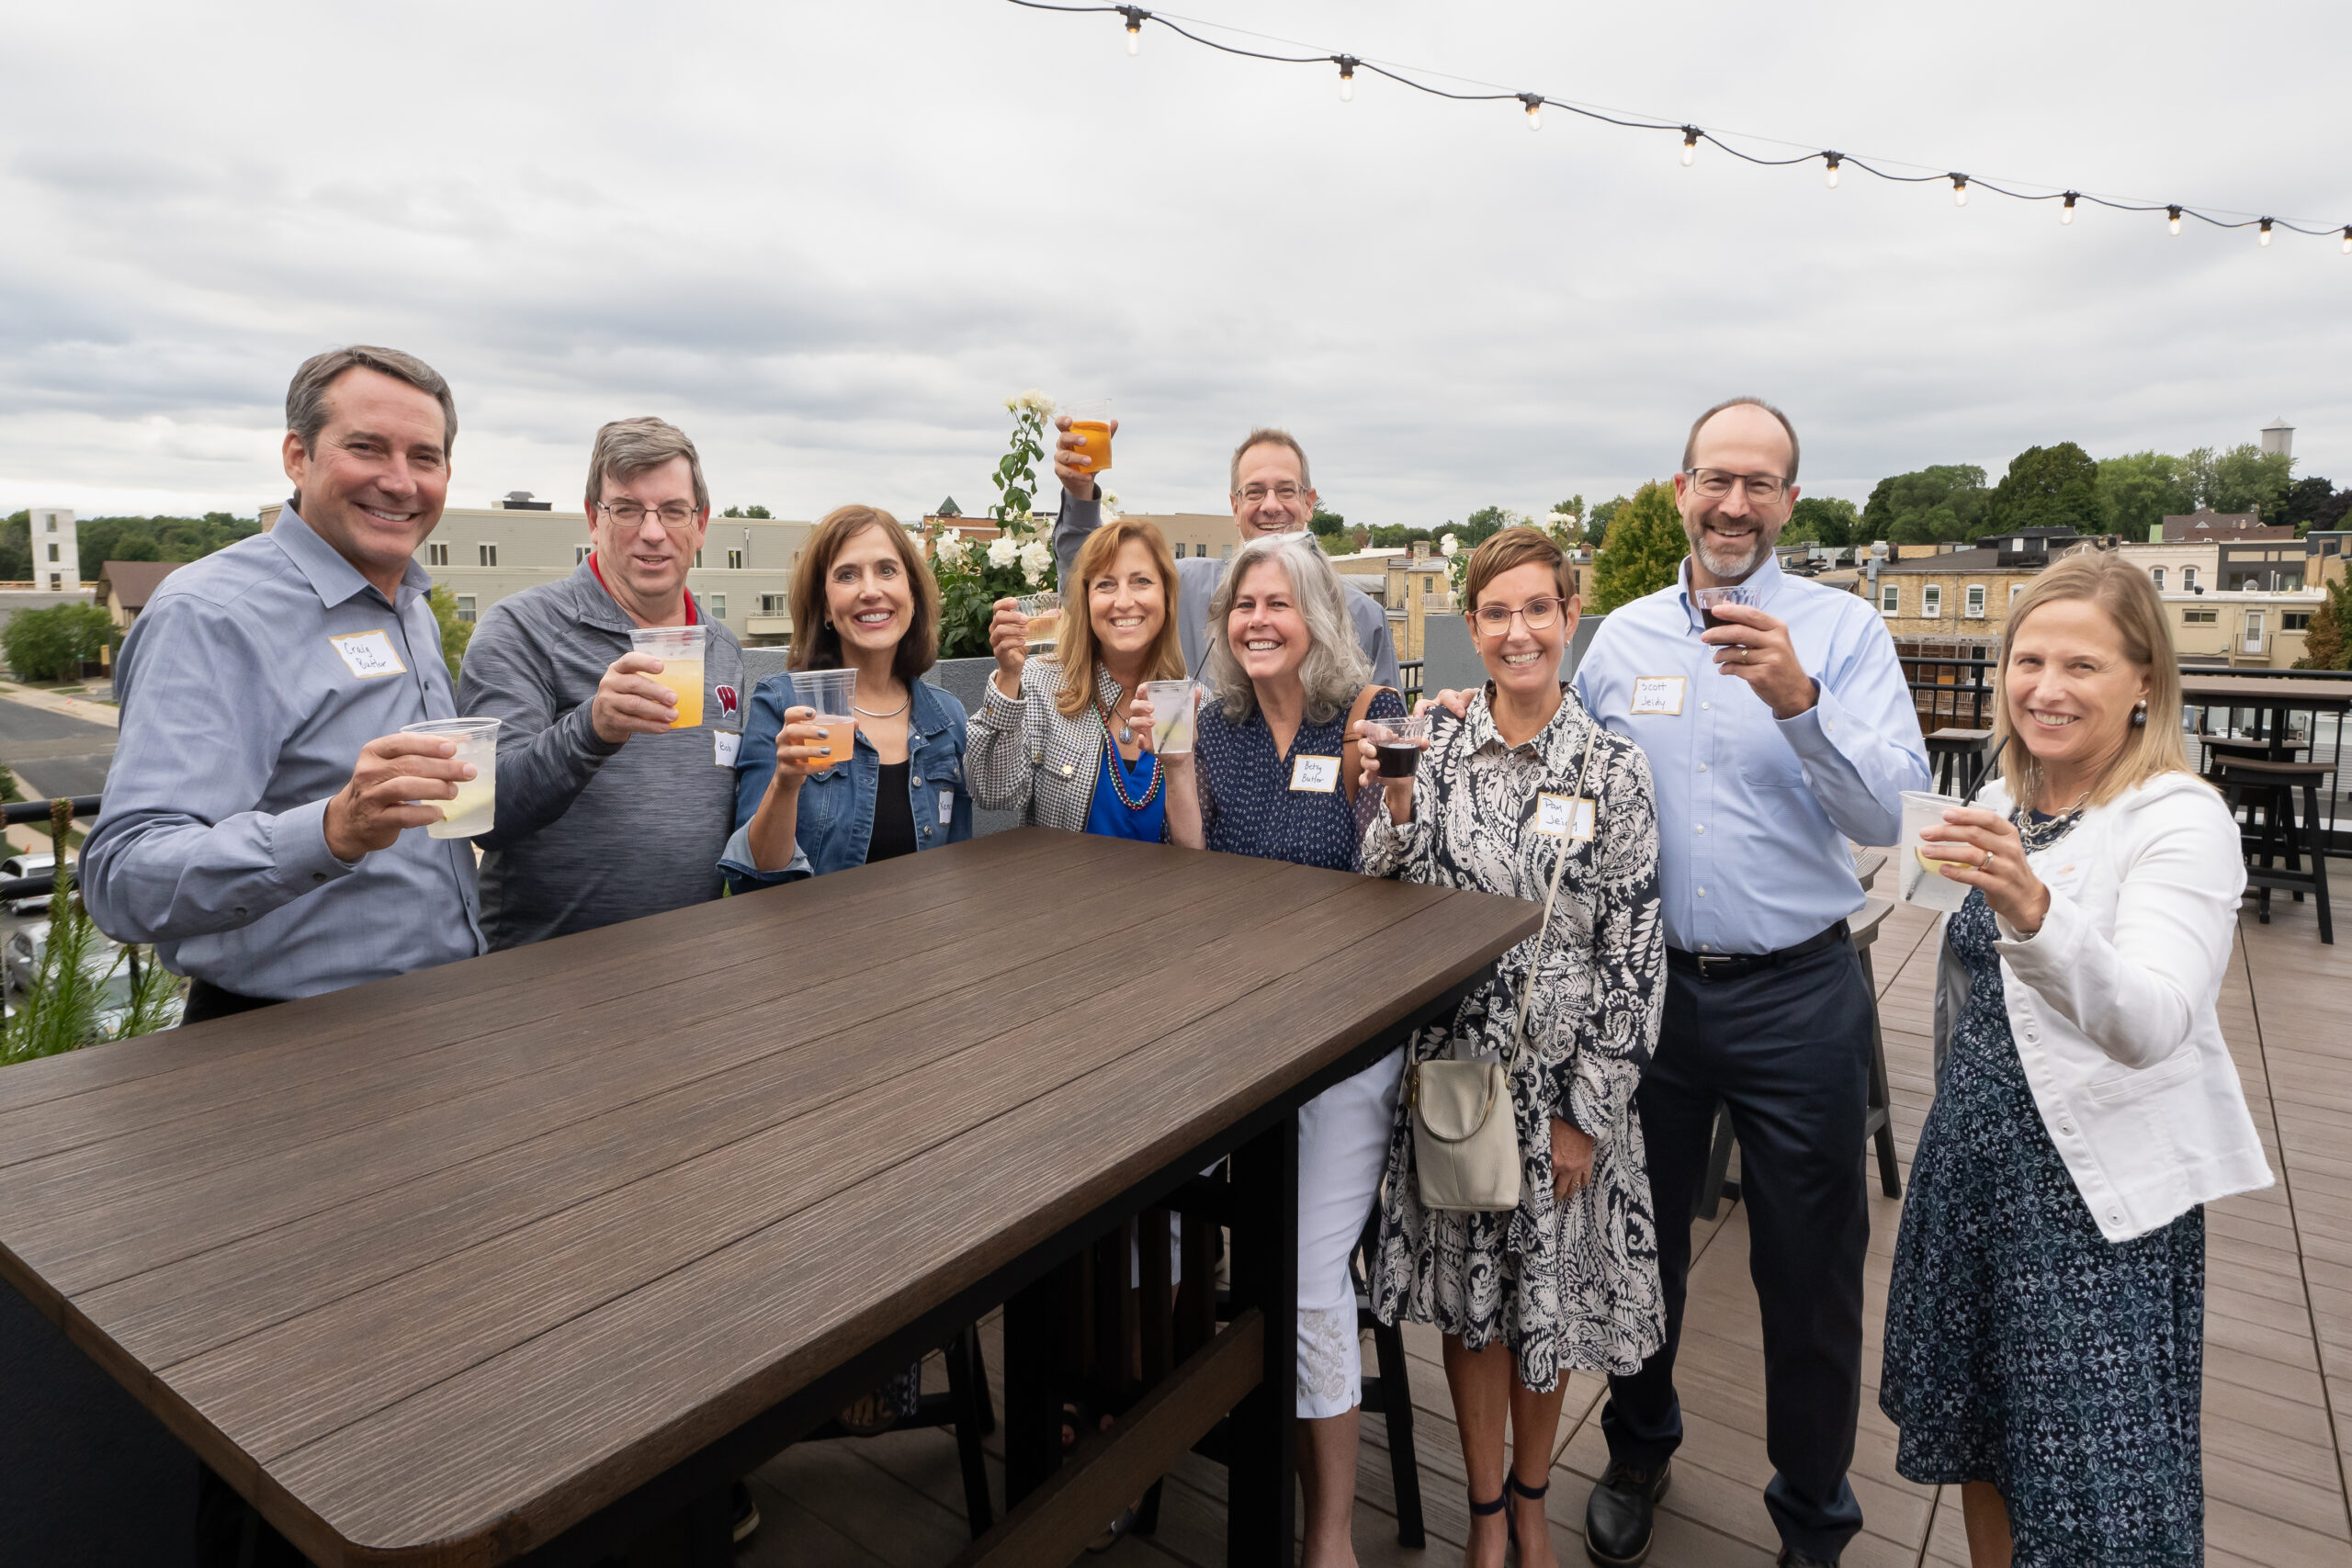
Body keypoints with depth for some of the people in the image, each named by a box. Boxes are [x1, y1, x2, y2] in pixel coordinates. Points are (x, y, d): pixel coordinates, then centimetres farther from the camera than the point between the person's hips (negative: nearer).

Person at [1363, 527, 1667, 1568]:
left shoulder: (1612, 768, -7)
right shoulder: (1430, 745, -3)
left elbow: (1636, 953, -6)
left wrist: (1590, 1112, -7)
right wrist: (1393, 801, -18)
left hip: (1565, 1072, -1)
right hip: (1452, 1059, 1)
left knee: (1551, 1285, 15)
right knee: (1470, 1288, 14)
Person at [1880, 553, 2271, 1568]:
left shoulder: (2182, 820, -16)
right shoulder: (2001, 806, 5)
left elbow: (2149, 1024, -34)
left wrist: (2032, 909, -49)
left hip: (2100, 1179, -6)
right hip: (1974, 1148, 6)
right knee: (1976, 1434, 19)